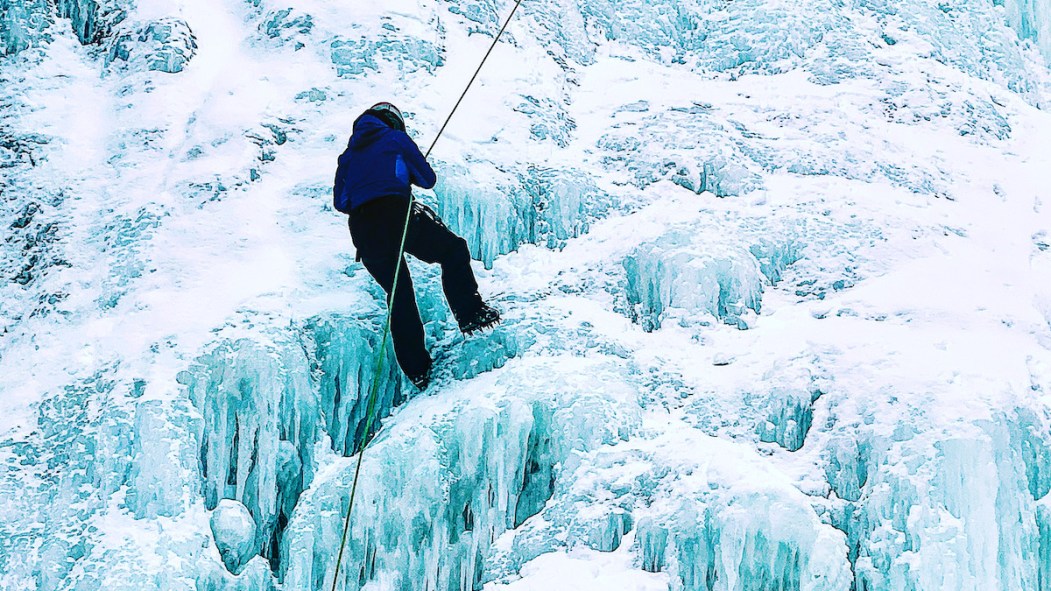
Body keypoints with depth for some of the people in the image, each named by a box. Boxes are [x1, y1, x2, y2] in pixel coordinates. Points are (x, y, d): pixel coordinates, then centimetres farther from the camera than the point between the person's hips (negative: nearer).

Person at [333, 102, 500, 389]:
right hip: (397, 213, -4)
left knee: (399, 295, 11)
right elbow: (428, 179, 14)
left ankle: (418, 371, 8)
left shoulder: (349, 153, 26)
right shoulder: (396, 138, 15)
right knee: (453, 250, 15)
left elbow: (340, 201, 22)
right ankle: (471, 315, -1)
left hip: (362, 228, 4)